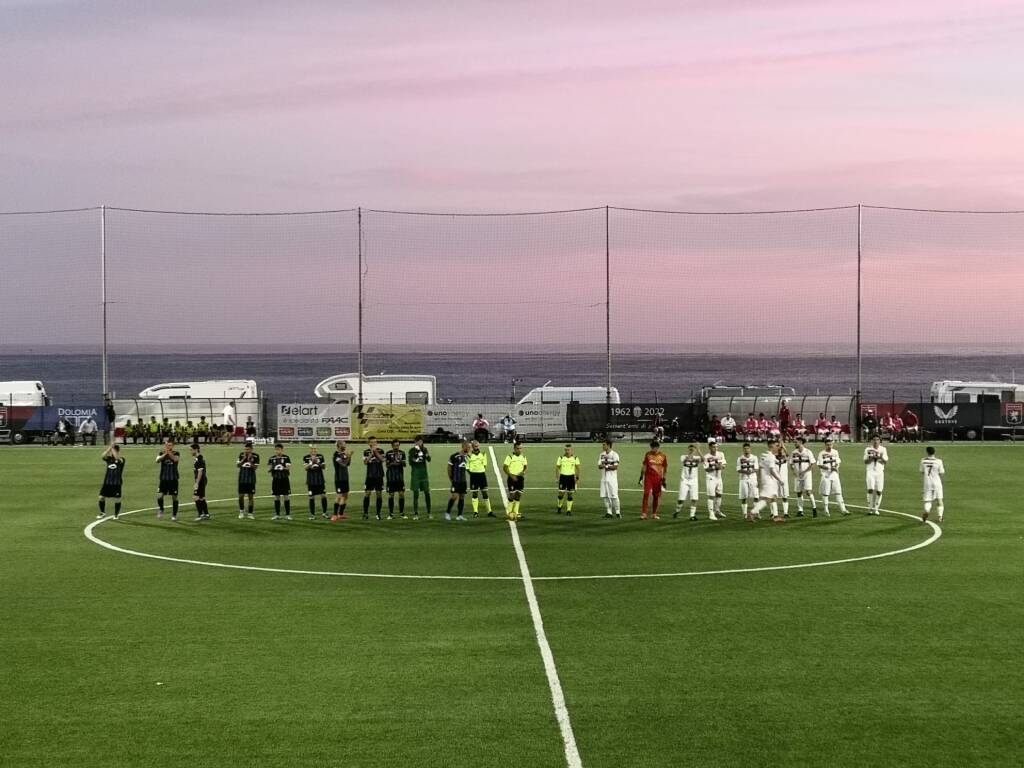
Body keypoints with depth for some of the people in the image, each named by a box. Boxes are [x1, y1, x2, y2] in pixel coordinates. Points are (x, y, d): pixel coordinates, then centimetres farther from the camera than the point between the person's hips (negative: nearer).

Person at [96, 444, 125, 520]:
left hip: (117, 484, -3)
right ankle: (103, 513, 21)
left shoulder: (121, 460, -5)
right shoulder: (109, 458, 4)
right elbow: (103, 456, -18)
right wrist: (109, 448, -24)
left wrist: (112, 448, -21)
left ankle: (116, 515, 17)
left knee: (117, 499, 0)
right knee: (101, 497, 2)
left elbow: (117, 458, -29)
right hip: (107, 482, 3)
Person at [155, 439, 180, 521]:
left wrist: (169, 453, -42)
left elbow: (176, 459, -27)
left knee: (174, 497, 3)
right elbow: (157, 460, -20)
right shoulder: (161, 453, 1)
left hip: (173, 479, -1)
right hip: (163, 479, 1)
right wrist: (165, 454, -36)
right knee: (159, 496, -12)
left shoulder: (176, 453, -3)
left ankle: (174, 515, 15)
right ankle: (161, 510, 15)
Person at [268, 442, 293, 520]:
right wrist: (270, 468, -14)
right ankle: (277, 514, 12)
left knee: (286, 497, -2)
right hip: (275, 479, 3)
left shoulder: (286, 457, -1)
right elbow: (268, 469, 9)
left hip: (284, 479, -3)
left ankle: (288, 514, 3)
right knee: (276, 497, 6)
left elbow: (289, 468, -6)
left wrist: (284, 468, -27)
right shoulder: (272, 458, 7)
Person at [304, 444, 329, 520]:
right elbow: (306, 468, -9)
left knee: (323, 496, -1)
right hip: (311, 480, -2)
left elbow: (324, 466, 3)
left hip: (320, 479, 2)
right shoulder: (306, 457, 0)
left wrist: (319, 464, -17)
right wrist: (312, 462, -23)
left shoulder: (320, 456, 5)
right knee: (312, 498, 1)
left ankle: (324, 513, 12)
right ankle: (312, 514, 8)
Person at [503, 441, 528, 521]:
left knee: (518, 495, 6)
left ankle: (515, 512, 14)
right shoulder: (510, 457, -8)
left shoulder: (523, 457, 10)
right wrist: (511, 475, -19)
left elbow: (526, 466, 14)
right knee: (512, 495, -7)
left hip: (520, 478, 6)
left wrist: (524, 471, -9)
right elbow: (505, 467, -10)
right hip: (512, 478, -6)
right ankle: (509, 513, 2)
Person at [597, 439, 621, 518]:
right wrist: (603, 465, -13)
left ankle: (617, 512, 3)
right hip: (604, 478, 7)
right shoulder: (602, 454, 13)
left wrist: (606, 466, -11)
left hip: (612, 478, -7)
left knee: (614, 496, -7)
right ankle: (609, 512, 13)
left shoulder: (614, 454, -8)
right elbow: (599, 466, 9)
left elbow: (615, 467, -14)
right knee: (605, 496, 5)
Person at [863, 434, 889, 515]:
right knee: (870, 489, -16)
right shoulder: (868, 449, 5)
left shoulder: (883, 449, 8)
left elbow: (885, 461, 2)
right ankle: (870, 508, -7)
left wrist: (881, 457, -17)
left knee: (879, 491, -3)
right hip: (870, 471, -2)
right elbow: (865, 461, 3)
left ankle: (876, 509, 8)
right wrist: (871, 458, -15)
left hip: (880, 471, 2)